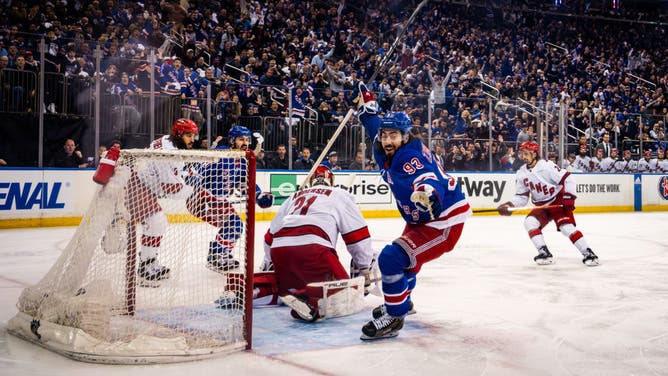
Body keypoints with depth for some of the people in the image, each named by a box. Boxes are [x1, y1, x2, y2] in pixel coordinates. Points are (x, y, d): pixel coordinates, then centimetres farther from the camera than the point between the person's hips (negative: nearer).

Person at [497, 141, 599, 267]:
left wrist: (568, 197, -23)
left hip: (558, 202, -6)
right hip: (542, 206, 6)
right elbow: (521, 196, 6)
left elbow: (568, 179, -19)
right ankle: (544, 253, -12)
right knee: (530, 222, -16)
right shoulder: (521, 174, 1)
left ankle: (588, 254, -14)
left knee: (566, 227, -21)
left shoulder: (547, 166, -19)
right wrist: (510, 205, -10)